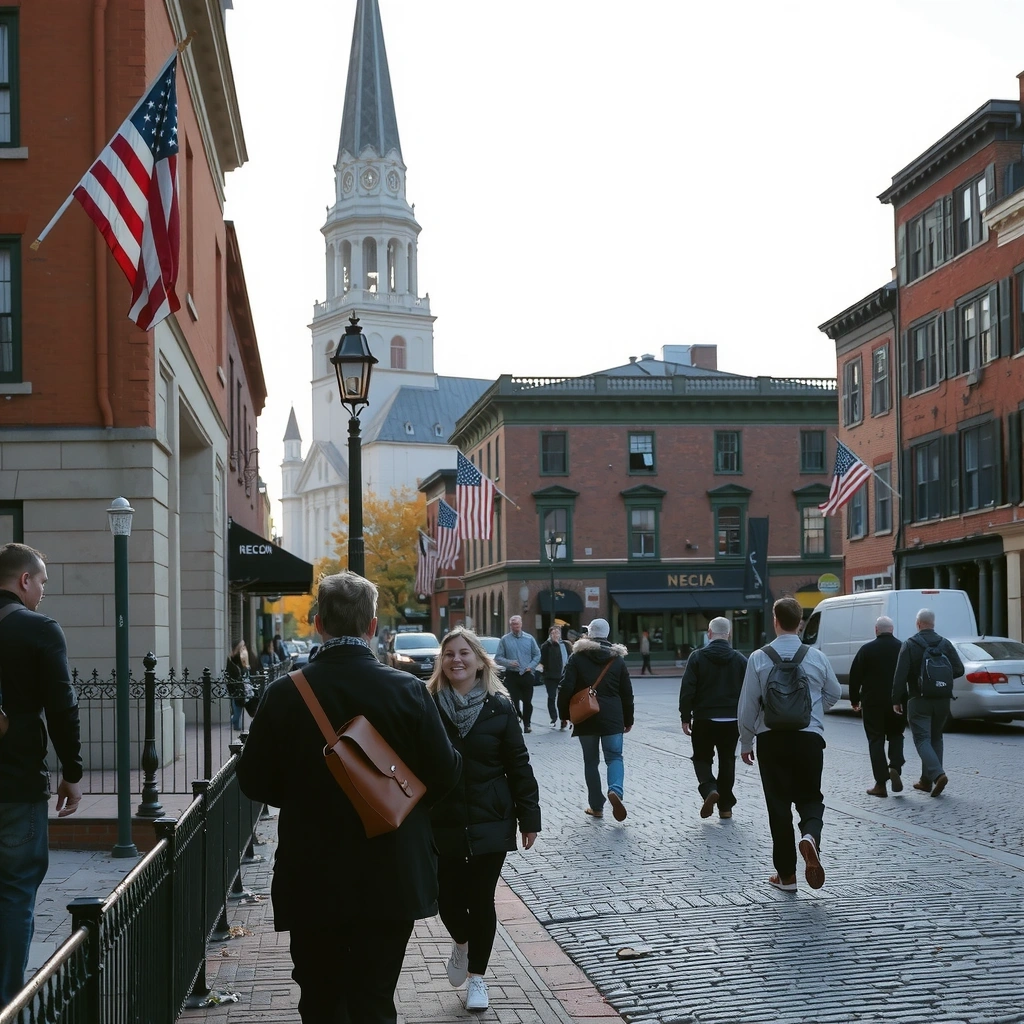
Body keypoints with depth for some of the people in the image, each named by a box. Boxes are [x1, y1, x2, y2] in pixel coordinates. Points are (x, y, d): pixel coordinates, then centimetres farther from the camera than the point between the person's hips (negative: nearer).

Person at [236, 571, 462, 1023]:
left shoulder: (284, 693, -10)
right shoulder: (407, 690, -11)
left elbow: (254, 782, -2)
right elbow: (444, 773, -7)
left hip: (312, 881, 1)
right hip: (390, 883, -1)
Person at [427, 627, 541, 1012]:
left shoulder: (499, 707, -4)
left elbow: (518, 765, -1)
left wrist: (529, 817, -3)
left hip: (489, 824, 0)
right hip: (442, 825, 1)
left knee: (481, 900, 5)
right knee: (448, 897, 3)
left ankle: (477, 975, 25)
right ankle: (461, 942, 38)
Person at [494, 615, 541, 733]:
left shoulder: (529, 639, 6)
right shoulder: (504, 640, 1)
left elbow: (537, 655, 10)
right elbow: (498, 658, 0)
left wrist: (531, 666, -4)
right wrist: (509, 663, -16)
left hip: (527, 675, 1)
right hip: (511, 675, -1)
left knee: (527, 701, 4)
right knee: (514, 701, -4)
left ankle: (526, 724, 16)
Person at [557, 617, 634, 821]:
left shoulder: (577, 658, -3)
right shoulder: (617, 659, 6)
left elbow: (566, 689, -8)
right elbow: (627, 693, 8)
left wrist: (564, 714, 4)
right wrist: (628, 720, 17)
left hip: (586, 718, -1)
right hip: (612, 718, 1)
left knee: (591, 761, 9)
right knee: (614, 756, 4)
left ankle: (596, 806, 10)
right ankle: (615, 790, -25)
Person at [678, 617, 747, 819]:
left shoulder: (698, 657, -6)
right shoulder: (740, 660, 2)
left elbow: (687, 690, -9)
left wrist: (685, 717, -2)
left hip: (704, 719, -2)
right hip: (731, 720, 2)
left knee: (702, 758, 11)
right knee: (727, 761, 12)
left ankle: (709, 789, -15)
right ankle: (725, 806, 14)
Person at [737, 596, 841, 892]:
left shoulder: (759, 659, -7)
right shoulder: (816, 657, -1)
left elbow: (748, 704, -4)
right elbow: (834, 693, 13)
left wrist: (746, 742, 8)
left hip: (771, 739, -1)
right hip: (809, 737, 1)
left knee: (778, 802, 7)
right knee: (810, 797, 13)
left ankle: (786, 874, 10)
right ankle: (810, 836, -21)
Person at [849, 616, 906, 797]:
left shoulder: (867, 650, -5)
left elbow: (855, 677, -4)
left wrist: (854, 699, 7)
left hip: (873, 702, -2)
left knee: (876, 741, 4)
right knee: (896, 735, 19)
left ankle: (881, 784, 0)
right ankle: (895, 768, -5)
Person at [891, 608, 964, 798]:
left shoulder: (909, 645, -8)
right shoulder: (945, 644, 3)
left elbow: (900, 675, -12)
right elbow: (959, 669, -2)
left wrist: (897, 700, -6)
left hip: (918, 700, -4)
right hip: (942, 701, 4)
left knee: (922, 739, -4)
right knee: (935, 738, 16)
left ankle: (937, 774, -24)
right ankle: (926, 780, 19)